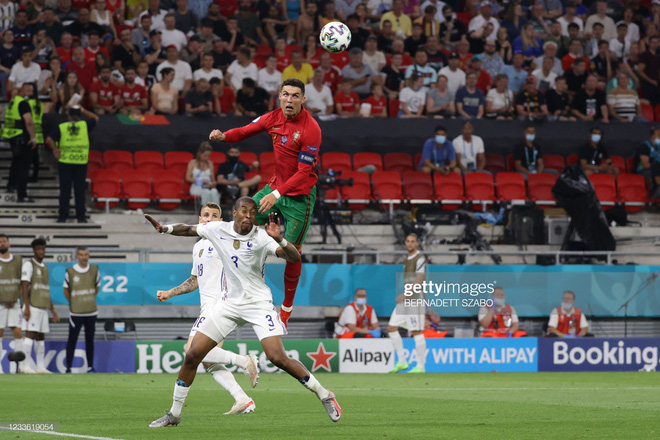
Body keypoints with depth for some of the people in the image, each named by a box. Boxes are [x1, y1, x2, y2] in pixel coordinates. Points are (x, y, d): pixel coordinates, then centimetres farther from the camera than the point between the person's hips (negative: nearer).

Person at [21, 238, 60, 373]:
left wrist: (53, 310, 22)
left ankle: (41, 367, 10)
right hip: (32, 306, -8)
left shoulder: (44, 267, 19)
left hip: (43, 308, 8)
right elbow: (24, 286, -13)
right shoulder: (29, 264, -5)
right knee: (30, 334, -12)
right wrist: (26, 307, -21)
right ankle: (26, 365, -14)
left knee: (40, 337, 8)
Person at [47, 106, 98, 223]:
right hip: (81, 162, 0)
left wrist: (55, 149, 5)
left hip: (65, 162, 0)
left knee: (65, 190, 5)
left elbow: (49, 140, -9)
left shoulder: (61, 127, -1)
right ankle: (80, 216, 5)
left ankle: (63, 216, 5)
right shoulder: (85, 125, -1)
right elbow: (96, 118, 15)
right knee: (80, 190, 5)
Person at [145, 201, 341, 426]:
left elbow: (295, 257, -23)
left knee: (278, 357, -20)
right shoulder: (218, 230, -3)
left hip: (259, 304, -4)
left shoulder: (261, 237, -15)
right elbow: (189, 230, 14)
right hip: (230, 304, 4)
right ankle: (174, 414, 11)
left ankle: (324, 395, -3)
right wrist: (165, 228, -2)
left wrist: (279, 239, -41)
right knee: (192, 355, -2)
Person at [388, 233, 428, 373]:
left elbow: (419, 280, -17)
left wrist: (405, 295, -21)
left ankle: (421, 366, -3)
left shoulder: (420, 258, -9)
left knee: (416, 332, -8)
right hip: (405, 299, 9)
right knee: (391, 328, 4)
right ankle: (402, 362, 8)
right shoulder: (408, 258, 18)